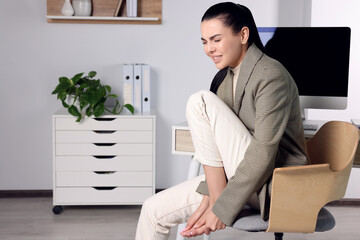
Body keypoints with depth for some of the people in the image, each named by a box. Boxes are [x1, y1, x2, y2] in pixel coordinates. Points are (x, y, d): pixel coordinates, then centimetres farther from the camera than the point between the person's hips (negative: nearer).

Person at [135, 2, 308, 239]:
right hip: (237, 176, 8)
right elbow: (220, 147, 7)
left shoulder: (272, 75, -16)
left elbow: (263, 153, -23)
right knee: (154, 210, -2)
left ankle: (218, 197, -11)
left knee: (201, 102, -18)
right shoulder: (223, 78, 9)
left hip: (274, 185, -8)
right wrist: (210, 197, -6)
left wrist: (222, 208, -21)